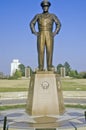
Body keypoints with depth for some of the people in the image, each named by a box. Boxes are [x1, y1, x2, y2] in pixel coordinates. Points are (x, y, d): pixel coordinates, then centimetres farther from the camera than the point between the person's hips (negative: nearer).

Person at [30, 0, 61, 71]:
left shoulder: (52, 16, 11)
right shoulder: (38, 15, 13)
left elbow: (58, 24, 9)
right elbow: (32, 24, 13)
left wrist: (55, 33, -4)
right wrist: (34, 32, -1)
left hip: (49, 36, 0)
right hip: (41, 36, 0)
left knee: (49, 51, -7)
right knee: (41, 51, -7)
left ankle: (49, 67, -4)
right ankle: (41, 68, -5)